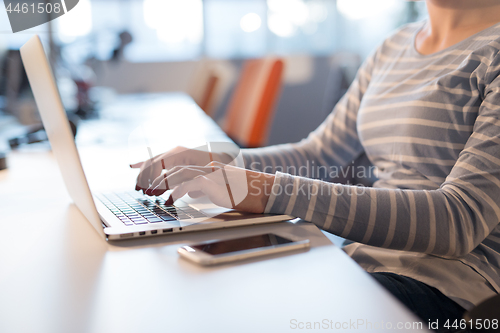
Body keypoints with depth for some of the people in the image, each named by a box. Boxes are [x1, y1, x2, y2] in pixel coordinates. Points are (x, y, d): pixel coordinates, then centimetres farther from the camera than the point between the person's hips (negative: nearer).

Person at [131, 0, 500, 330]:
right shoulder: (396, 46, 14)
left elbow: (461, 220, -24)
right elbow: (316, 156, 18)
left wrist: (268, 192, -30)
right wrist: (206, 163, 0)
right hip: (363, 256, 7)